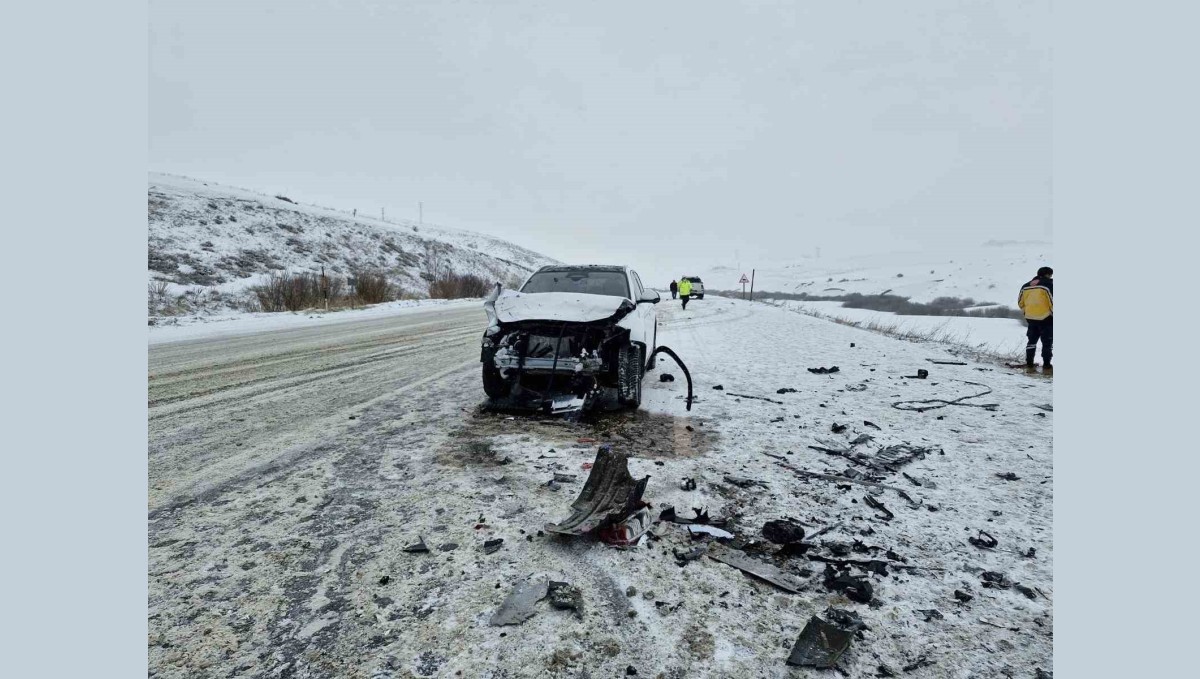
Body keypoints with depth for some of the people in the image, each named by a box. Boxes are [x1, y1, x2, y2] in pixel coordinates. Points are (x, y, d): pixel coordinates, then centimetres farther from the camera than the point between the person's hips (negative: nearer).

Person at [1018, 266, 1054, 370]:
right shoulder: (1049, 285, -11)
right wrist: (1053, 315, -1)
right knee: (1047, 343, 5)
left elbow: (1020, 302, 13)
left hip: (1030, 318, 5)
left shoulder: (1026, 286, 7)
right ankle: (1046, 366, 6)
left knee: (1032, 341, 16)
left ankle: (1029, 364, 15)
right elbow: (1053, 302, -14)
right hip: (1046, 319, -5)